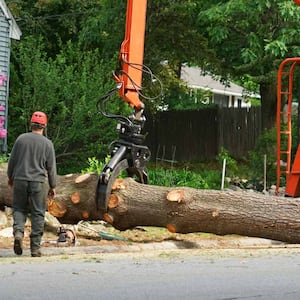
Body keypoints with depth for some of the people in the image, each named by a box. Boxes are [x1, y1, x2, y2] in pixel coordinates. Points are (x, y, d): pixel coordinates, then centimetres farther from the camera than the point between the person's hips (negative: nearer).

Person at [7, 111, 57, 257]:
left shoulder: (21, 139, 0)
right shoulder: (47, 143, -2)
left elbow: (12, 160, 6)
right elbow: (51, 167, 1)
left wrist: (10, 177, 21)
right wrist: (52, 186, 11)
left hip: (20, 180, 1)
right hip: (39, 182, -1)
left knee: (19, 209, 13)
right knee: (38, 214, 5)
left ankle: (18, 232, -13)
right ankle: (35, 247, 4)